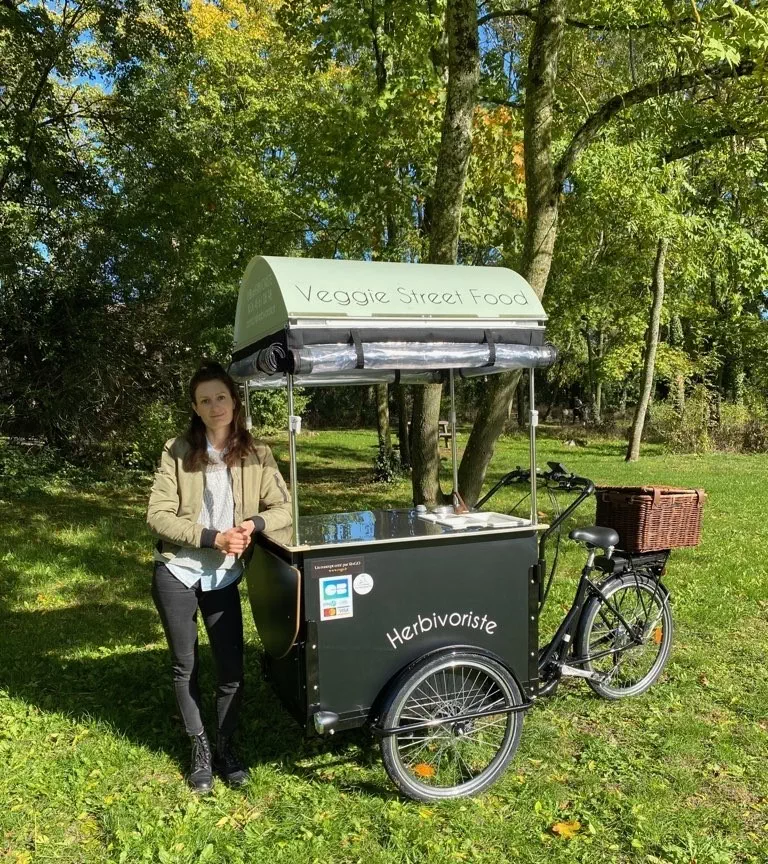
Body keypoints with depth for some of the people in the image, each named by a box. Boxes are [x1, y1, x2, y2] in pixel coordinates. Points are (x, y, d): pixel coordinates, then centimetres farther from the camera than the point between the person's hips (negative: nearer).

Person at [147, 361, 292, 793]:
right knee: (185, 667, 13)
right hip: (177, 573, 0)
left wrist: (253, 523, -23)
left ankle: (227, 747, 29)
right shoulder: (177, 452, -8)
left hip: (223, 578, 1)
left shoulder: (256, 455, -4)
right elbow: (158, 516, -11)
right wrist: (213, 537, -21)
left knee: (232, 670, 3)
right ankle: (200, 749, 34)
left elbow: (284, 509, -3)